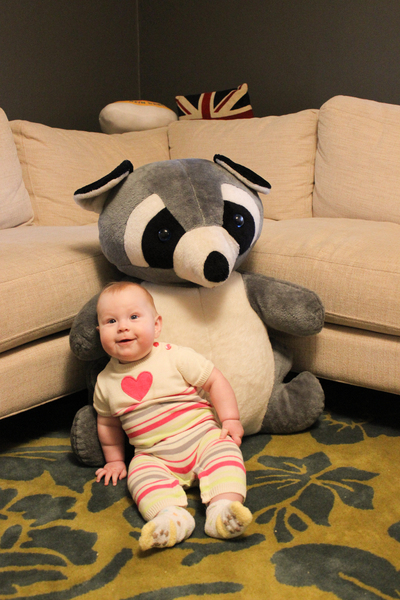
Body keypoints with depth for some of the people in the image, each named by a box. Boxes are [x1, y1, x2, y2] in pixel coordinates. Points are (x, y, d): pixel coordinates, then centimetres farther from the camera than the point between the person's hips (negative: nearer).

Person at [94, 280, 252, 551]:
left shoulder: (176, 357, -6)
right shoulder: (105, 382, 4)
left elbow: (215, 380, -2)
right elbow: (107, 422, 20)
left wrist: (231, 420, -9)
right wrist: (114, 459, 23)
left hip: (201, 437, -1)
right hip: (154, 456, 2)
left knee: (224, 451, -28)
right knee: (141, 475, -27)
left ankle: (223, 510, -40)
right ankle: (171, 516, -43)